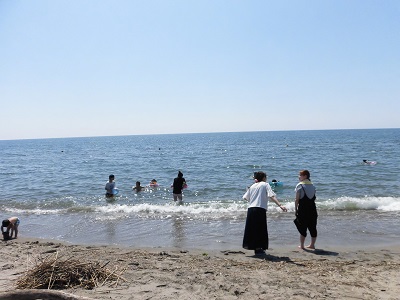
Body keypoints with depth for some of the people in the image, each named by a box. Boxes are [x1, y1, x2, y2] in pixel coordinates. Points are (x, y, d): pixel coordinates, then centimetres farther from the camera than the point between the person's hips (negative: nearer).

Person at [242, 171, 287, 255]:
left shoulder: (252, 186, 18)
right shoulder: (265, 184, 6)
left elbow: (245, 197, 22)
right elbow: (271, 196, -10)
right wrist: (280, 205, -19)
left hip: (250, 209, 5)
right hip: (260, 209, -5)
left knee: (251, 229, 12)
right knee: (261, 229, 4)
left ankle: (251, 246, 19)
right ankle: (258, 248, 6)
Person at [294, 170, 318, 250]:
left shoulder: (299, 185, -9)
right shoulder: (312, 185, 9)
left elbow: (297, 199, -11)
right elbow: (314, 198, 10)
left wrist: (296, 209, -3)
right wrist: (315, 211, 16)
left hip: (303, 209, -5)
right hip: (312, 209, 6)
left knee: (302, 228, 2)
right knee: (312, 227, 12)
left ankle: (302, 245, 9)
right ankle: (312, 244, 21)